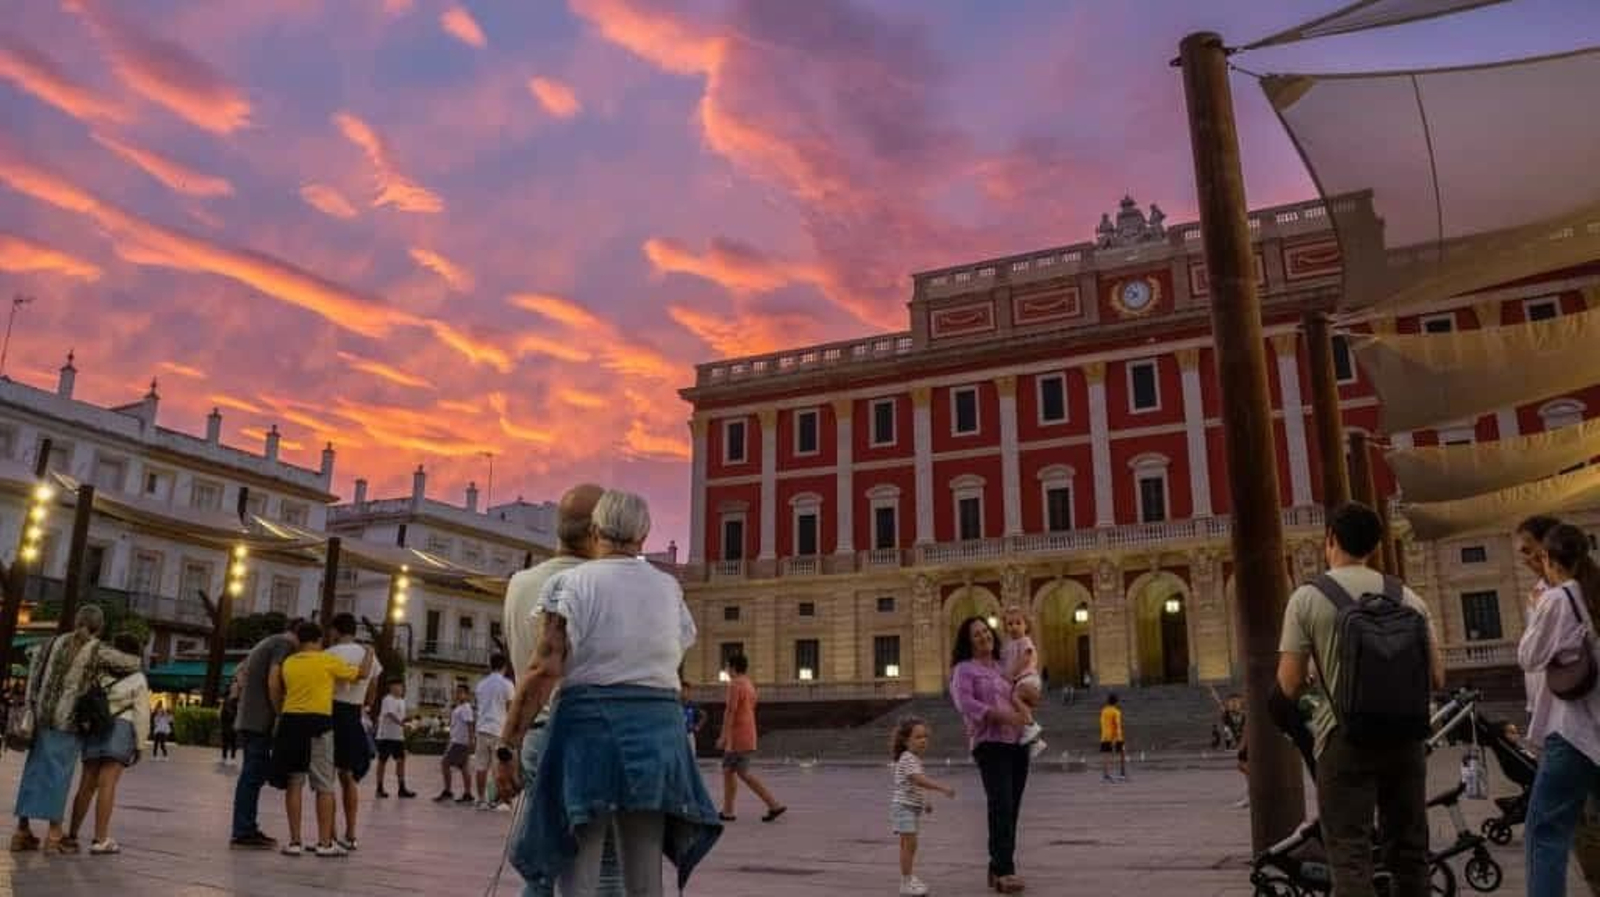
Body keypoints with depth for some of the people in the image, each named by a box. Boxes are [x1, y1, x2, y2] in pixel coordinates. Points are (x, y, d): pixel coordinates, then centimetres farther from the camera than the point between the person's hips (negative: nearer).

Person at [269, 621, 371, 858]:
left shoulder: (288, 662, 10)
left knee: (294, 784, 9)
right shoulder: (328, 661, -2)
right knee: (325, 786, 3)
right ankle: (325, 842, 4)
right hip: (317, 723, -4)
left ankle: (295, 841, 9)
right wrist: (369, 653, 22)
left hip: (291, 722, 4)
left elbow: (276, 691, 13)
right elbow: (362, 674, 6)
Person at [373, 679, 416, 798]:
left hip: (398, 736, 8)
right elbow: (390, 714, -27)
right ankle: (380, 788, 8)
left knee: (401, 760, 3)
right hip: (386, 736, -8)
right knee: (382, 761, 1)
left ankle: (402, 788, 4)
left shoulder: (402, 701, 14)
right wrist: (401, 723, -39)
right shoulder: (388, 699, -12)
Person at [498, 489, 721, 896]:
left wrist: (508, 746, -9)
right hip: (657, 729, 4)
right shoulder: (669, 588, 10)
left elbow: (546, 670, -12)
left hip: (589, 726, -3)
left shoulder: (571, 583, -3)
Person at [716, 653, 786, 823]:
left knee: (744, 774, -4)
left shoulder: (735, 684, -13)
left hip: (738, 738, -9)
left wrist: (724, 737, -18)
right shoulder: (750, 685, 15)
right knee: (727, 771, 11)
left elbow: (730, 711, -19)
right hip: (747, 736, 9)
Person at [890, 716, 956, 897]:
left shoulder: (914, 759, 13)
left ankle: (910, 878, 27)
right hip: (904, 807, -10)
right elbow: (920, 780, -33)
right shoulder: (908, 759, -19)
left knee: (908, 844, 17)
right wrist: (943, 789, -36)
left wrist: (925, 802, 26)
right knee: (909, 843, -11)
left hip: (913, 808, 10)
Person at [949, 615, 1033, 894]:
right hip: (990, 743, -6)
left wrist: (1023, 709, 3)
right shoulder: (964, 670, 3)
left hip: (1017, 743, 6)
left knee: (1011, 809, 5)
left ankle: (997, 870, 12)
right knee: (1001, 806, -18)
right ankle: (1004, 871, -19)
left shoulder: (1003, 668, 22)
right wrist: (1005, 716, -18)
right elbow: (966, 703, -12)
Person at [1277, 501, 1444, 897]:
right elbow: (1436, 678, 5)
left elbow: (1290, 685, -9)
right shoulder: (1407, 597, 4)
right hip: (1405, 737, 4)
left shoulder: (1309, 597, -6)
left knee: (1351, 856, -1)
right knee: (1408, 850, 15)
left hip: (1347, 739, -4)